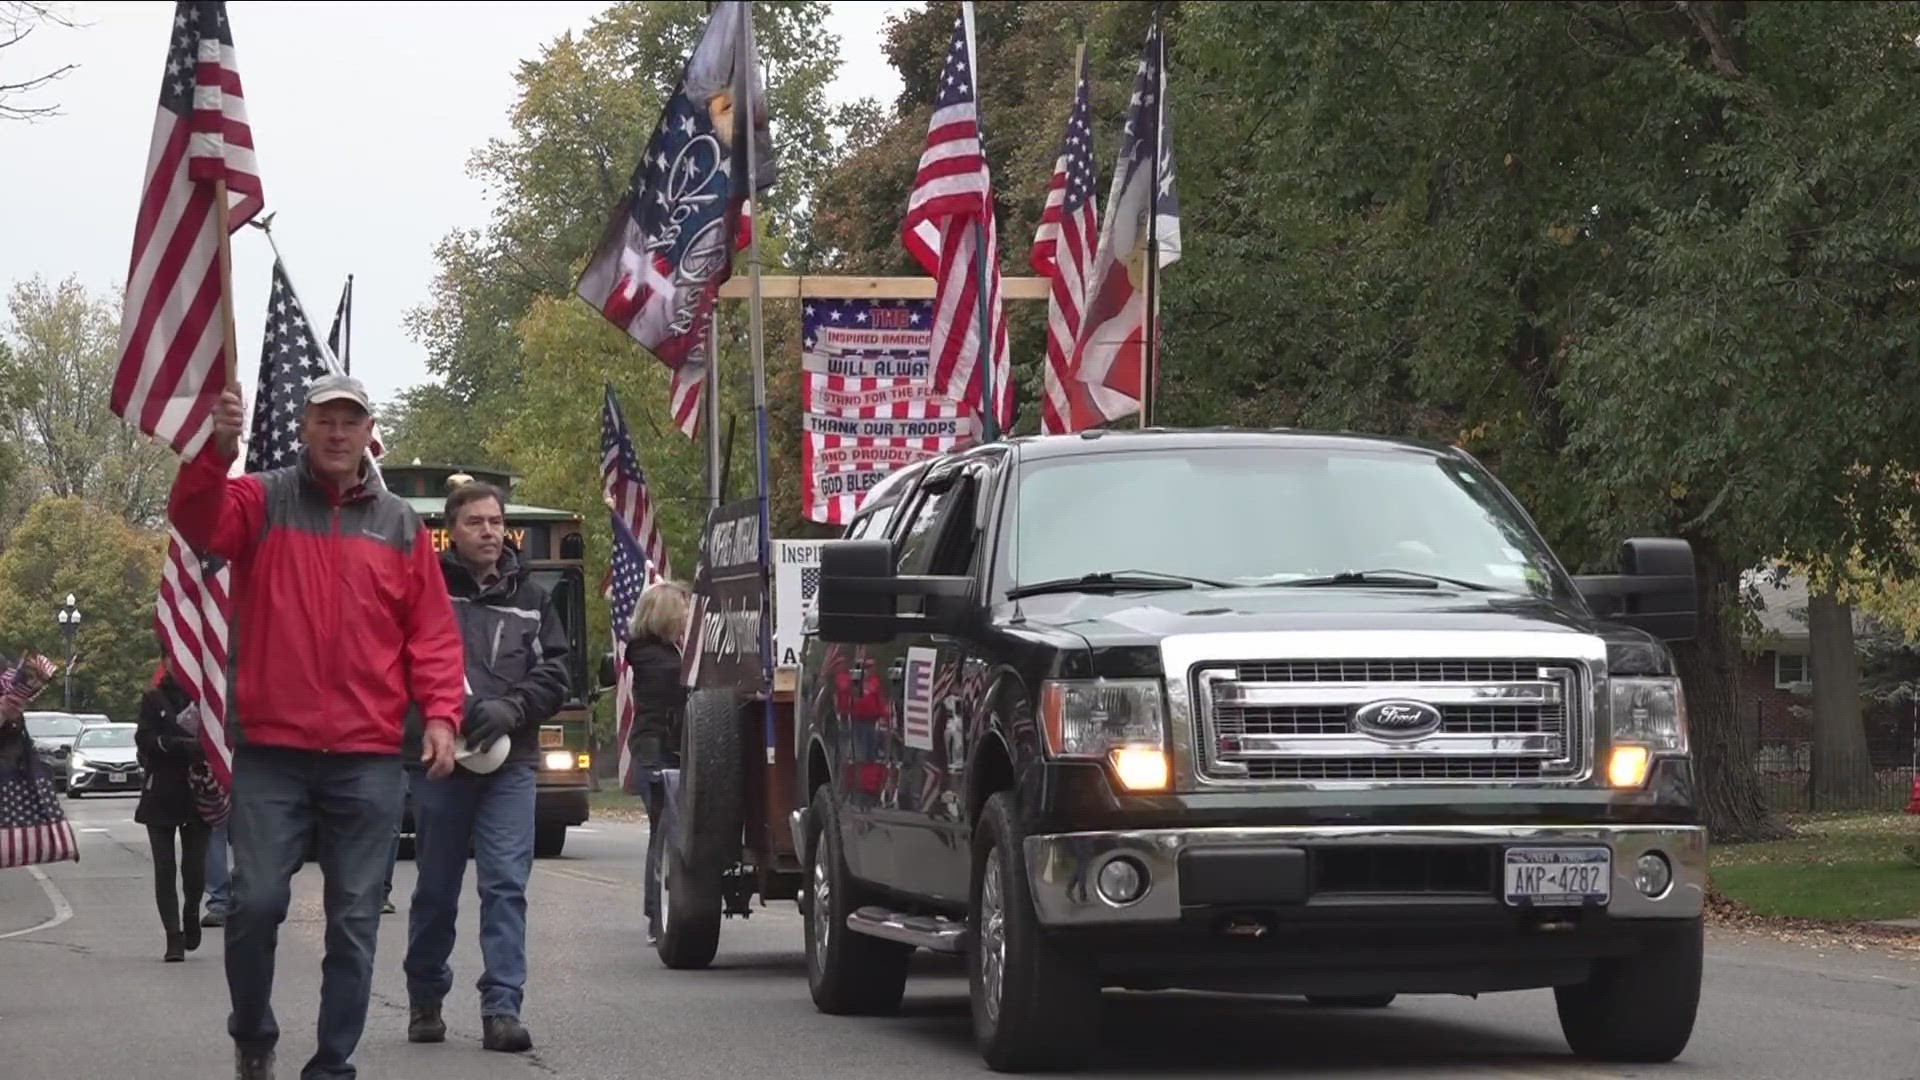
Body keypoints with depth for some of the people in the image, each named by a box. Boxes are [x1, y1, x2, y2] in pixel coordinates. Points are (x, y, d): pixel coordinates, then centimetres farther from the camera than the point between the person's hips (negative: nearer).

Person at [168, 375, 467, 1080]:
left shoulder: (401, 525, 11)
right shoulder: (262, 501, 4)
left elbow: (433, 633, 10)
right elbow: (198, 522, -17)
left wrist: (441, 714, -4)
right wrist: (217, 453, -36)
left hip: (368, 761, 2)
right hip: (271, 752, -2)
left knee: (355, 921, 3)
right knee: (256, 900, -8)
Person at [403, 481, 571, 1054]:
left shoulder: (531, 600, 12)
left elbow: (553, 674, 7)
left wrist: (509, 710, -10)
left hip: (510, 763, 2)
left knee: (506, 884, -7)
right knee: (436, 888, 9)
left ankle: (502, 1008, -8)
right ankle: (425, 1001, 25)